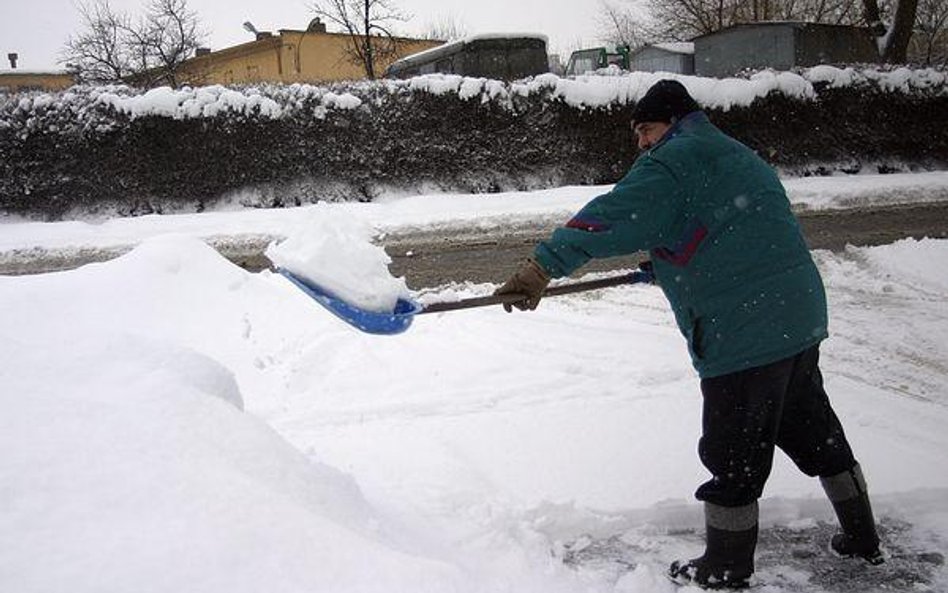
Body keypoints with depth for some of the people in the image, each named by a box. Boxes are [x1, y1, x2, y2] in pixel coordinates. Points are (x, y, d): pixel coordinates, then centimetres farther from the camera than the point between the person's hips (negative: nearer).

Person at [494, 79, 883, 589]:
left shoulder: (673, 161, -9)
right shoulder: (738, 155, 21)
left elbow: (613, 218, -20)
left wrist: (544, 265, -20)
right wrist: (671, 263, 23)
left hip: (744, 332, -9)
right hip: (801, 318, 10)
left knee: (734, 455, 3)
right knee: (814, 430, 23)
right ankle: (861, 538, 37)